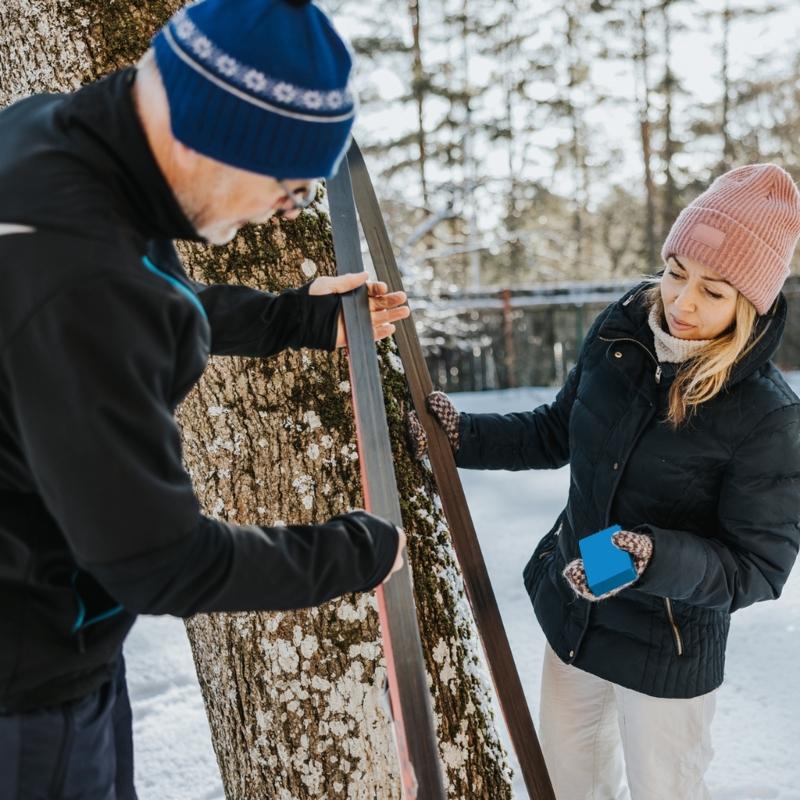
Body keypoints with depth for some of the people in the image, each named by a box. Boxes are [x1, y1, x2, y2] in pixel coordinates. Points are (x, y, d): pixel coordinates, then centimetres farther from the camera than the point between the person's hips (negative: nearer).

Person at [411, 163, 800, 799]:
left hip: (667, 650, -5)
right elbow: (558, 433, 6)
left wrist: (652, 557, -35)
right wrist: (461, 436, -3)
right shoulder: (619, 334, -10)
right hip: (571, 611, 6)